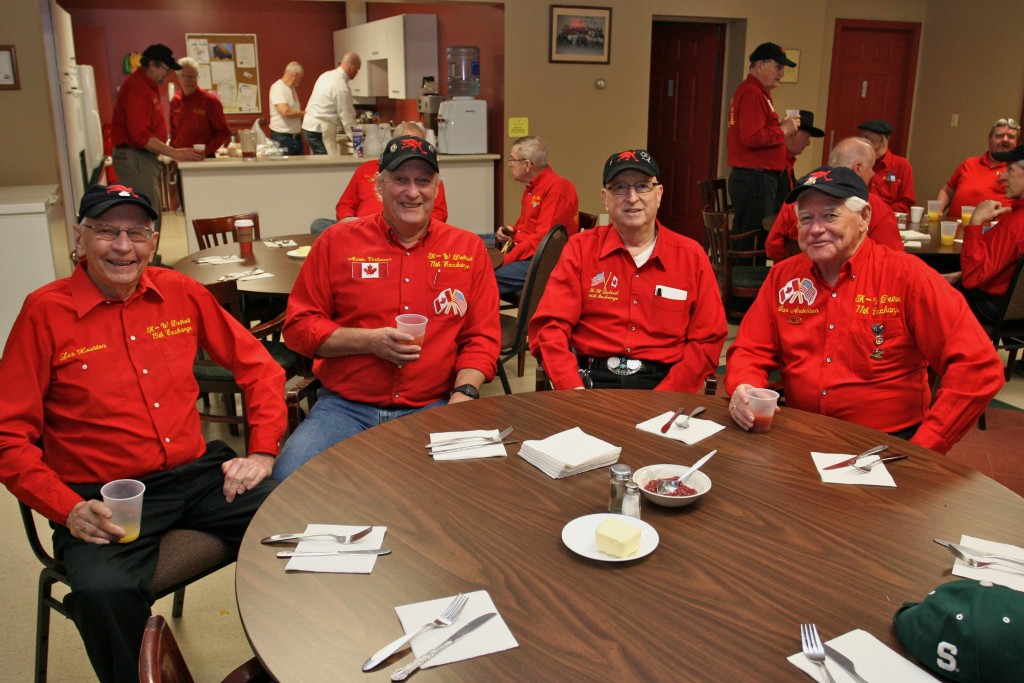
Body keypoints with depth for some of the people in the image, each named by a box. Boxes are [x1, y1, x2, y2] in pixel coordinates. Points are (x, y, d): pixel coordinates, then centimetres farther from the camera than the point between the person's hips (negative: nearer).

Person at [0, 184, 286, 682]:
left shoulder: (180, 294, 7)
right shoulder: (46, 312, -2)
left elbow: (258, 366, 13)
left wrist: (262, 452, 3)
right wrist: (68, 511, -13)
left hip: (199, 473, 4)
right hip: (103, 497, -3)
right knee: (104, 590, -34)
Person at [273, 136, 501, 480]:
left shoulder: (468, 249, 9)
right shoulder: (336, 243, 6)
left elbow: (482, 336, 8)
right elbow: (297, 326, 6)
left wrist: (462, 396, -10)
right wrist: (369, 341, -10)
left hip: (433, 407, 0)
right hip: (346, 407, 0)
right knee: (288, 478, -24)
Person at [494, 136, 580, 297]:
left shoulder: (556, 187, -13)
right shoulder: (532, 187, 18)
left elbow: (542, 238, -19)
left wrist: (507, 258, -19)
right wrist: (510, 231, 8)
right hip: (524, 252, 9)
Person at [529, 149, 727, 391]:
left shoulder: (691, 256, 8)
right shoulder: (581, 248, 7)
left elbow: (707, 340, 5)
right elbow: (549, 327, 1)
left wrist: (664, 396, -9)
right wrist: (574, 390, -15)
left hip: (661, 383, 1)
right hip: (590, 380, -1)